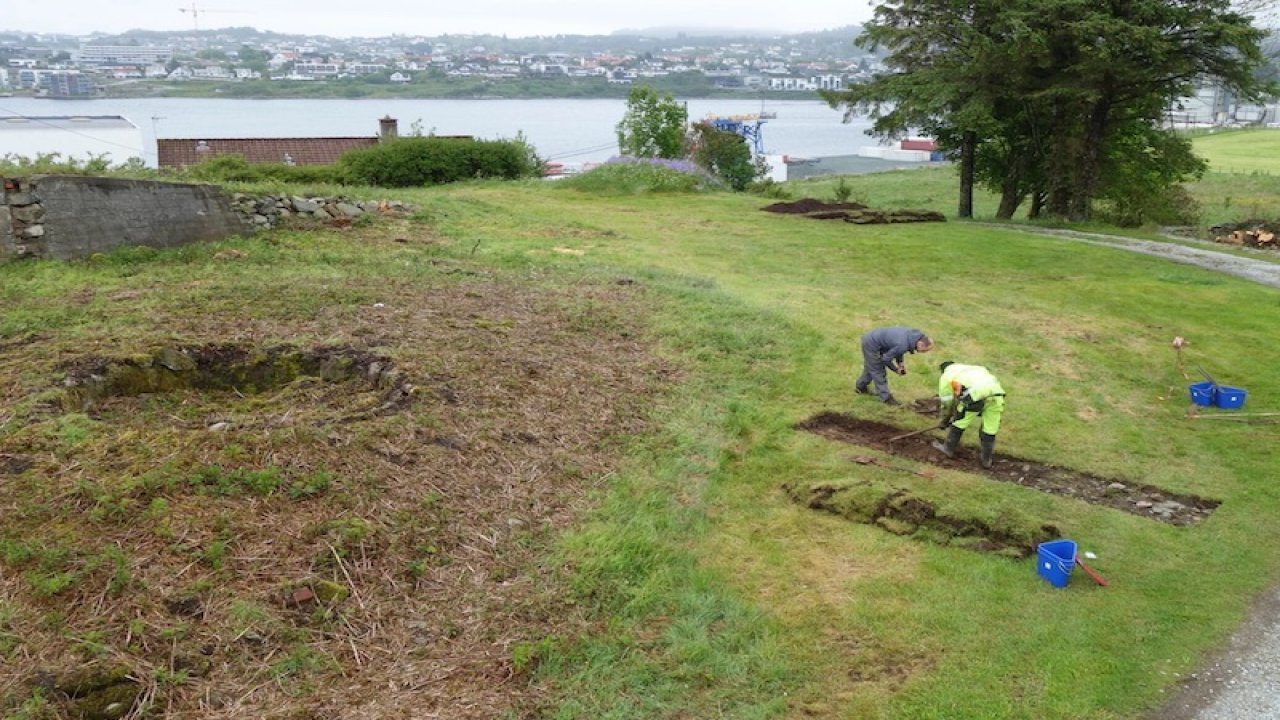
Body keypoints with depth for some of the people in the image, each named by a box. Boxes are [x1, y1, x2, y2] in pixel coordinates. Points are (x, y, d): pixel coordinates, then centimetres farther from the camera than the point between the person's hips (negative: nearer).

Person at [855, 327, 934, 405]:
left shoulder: (914, 334, -7)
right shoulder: (903, 345, -33)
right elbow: (886, 359, -21)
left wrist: (900, 362, 5)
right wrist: (896, 369, -5)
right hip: (870, 344, -9)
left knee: (870, 368, 26)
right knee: (878, 371, 1)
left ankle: (860, 386, 45)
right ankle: (886, 397, 11)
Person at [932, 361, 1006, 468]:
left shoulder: (946, 376, 26)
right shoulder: (971, 369, 42)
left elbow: (946, 402, 30)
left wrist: (945, 420, 45)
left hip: (976, 393, -5)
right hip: (996, 391, 5)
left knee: (959, 422, 18)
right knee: (990, 427, 18)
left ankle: (949, 448, 33)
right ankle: (986, 458, 29)